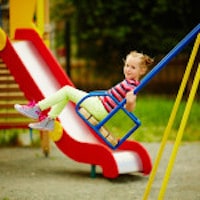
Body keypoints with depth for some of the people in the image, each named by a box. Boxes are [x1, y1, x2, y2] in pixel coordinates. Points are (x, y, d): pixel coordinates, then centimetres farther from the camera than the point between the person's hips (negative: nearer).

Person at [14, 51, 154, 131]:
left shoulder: (132, 86, -17)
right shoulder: (128, 83, 11)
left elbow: (129, 110, -26)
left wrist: (130, 102, -40)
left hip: (100, 111, -10)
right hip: (99, 104, 10)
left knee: (67, 90, -10)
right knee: (66, 92, 13)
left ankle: (37, 109, -5)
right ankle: (50, 120, 13)